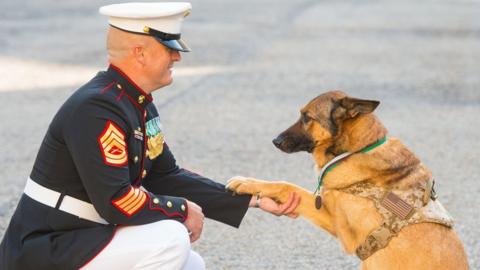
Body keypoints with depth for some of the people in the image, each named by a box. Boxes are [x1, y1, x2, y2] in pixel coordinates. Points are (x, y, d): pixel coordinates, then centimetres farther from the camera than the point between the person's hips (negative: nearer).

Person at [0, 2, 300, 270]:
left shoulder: (138, 103, 9)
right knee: (171, 239, -23)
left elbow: (167, 177, 13)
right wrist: (183, 209, -12)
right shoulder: (95, 107, -22)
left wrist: (253, 199, 8)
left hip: (81, 236, 10)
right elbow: (116, 201, -27)